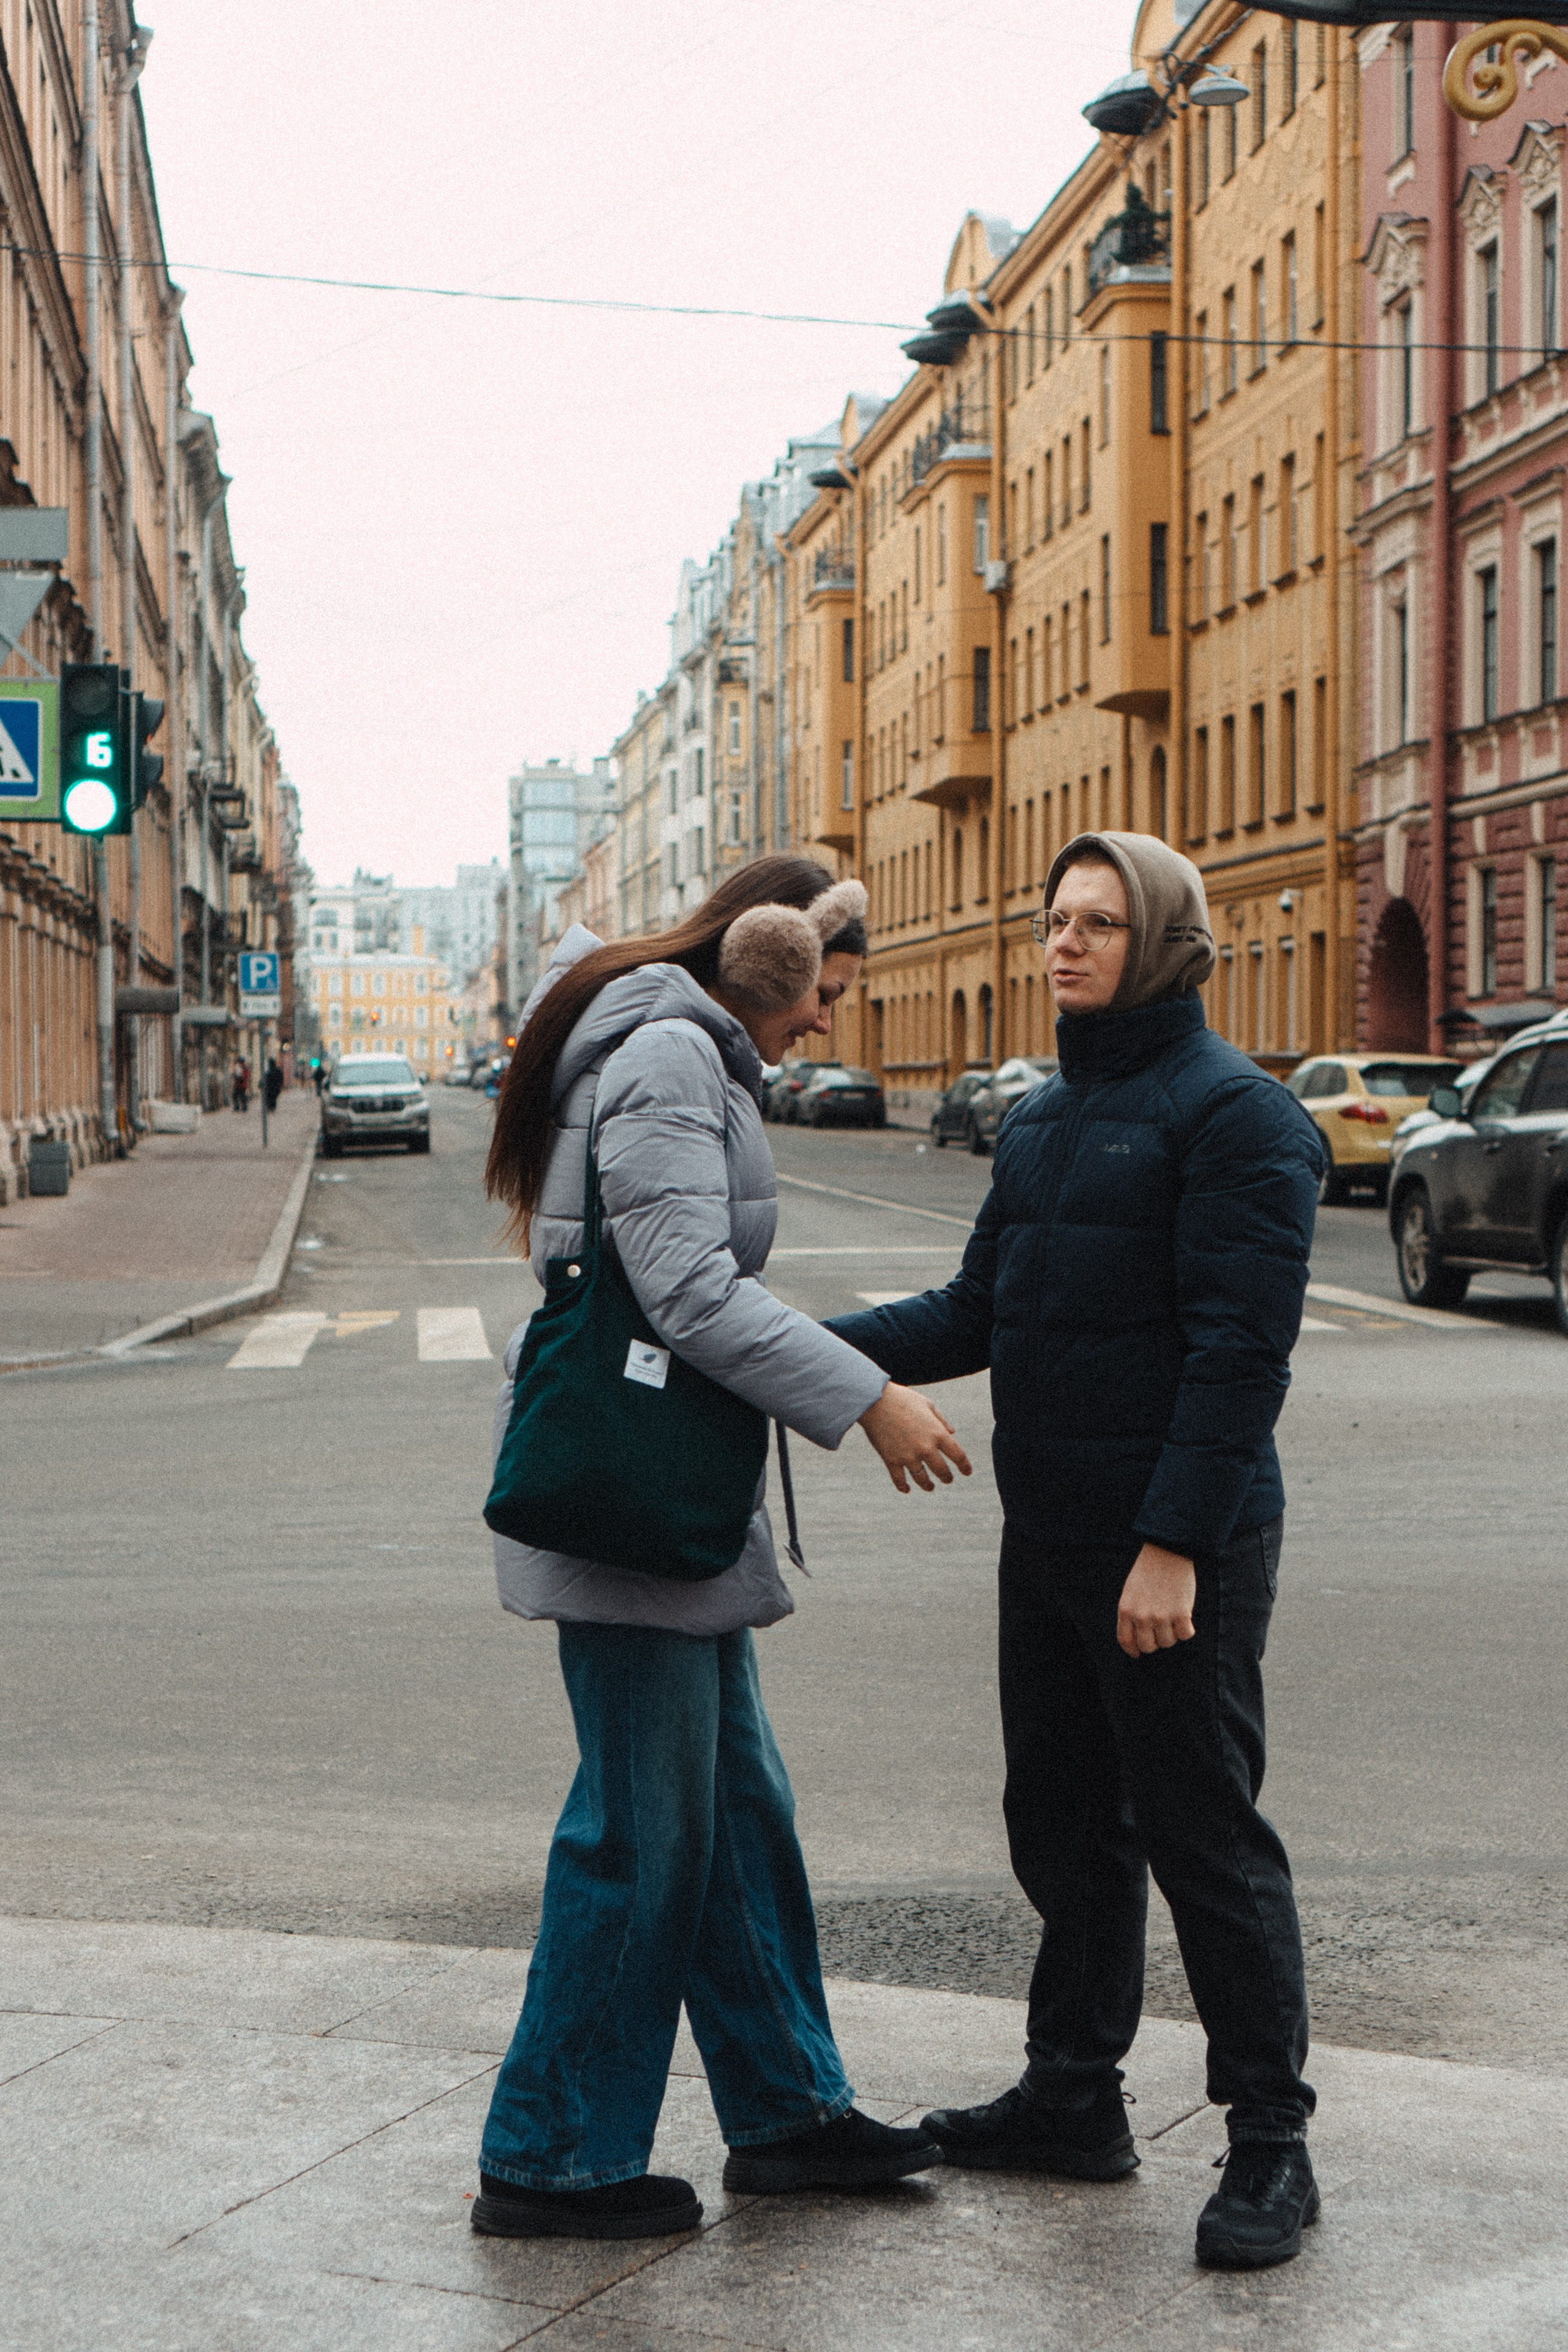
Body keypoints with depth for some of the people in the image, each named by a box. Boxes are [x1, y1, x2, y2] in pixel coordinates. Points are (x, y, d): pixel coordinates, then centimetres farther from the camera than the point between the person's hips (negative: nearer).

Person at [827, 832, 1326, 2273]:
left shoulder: (1235, 1115, -12)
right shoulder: (1046, 1118, 14)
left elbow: (1241, 1346, -17)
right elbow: (978, 1313, 17)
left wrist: (1176, 1545, -22)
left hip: (1179, 1550, -8)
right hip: (1050, 1536, 8)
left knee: (1205, 1834, -2)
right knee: (1064, 1823, 16)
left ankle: (1271, 2145, 9)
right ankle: (1074, 2097, 30)